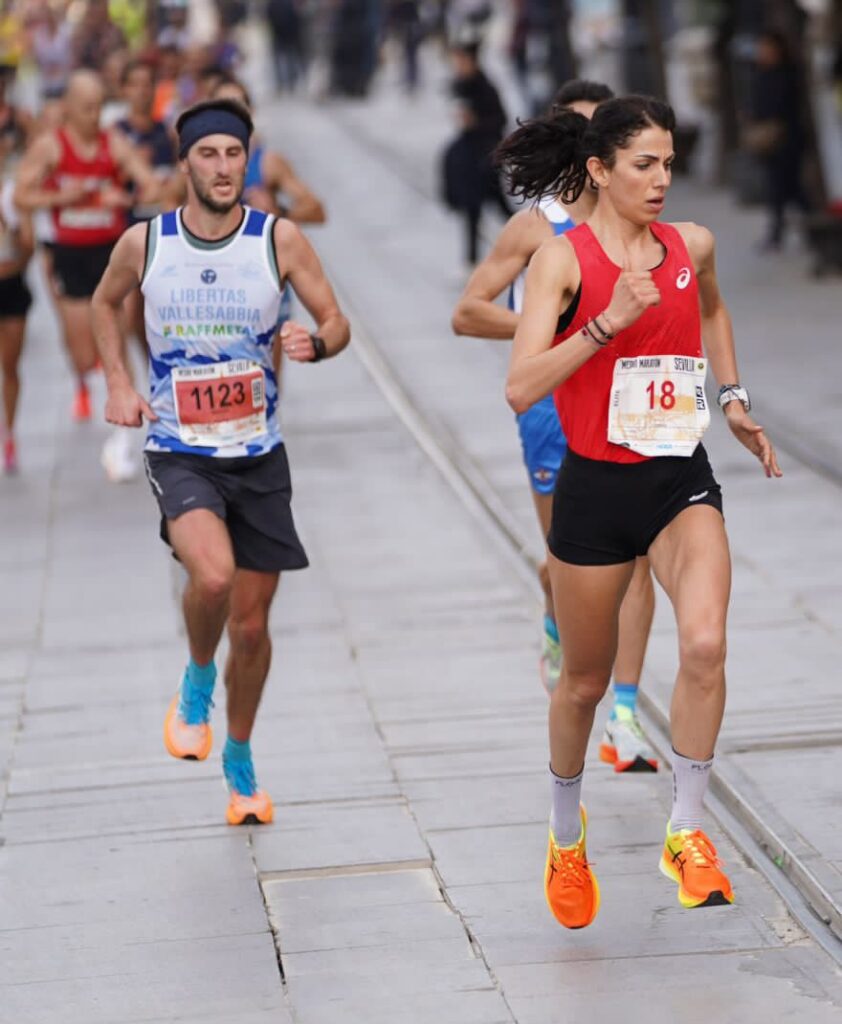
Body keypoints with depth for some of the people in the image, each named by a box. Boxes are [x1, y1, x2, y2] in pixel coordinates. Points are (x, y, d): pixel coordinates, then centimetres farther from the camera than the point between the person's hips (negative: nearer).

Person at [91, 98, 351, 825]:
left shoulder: (280, 240, -6)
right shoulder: (145, 243, -4)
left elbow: (337, 322, 0)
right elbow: (106, 304, 17)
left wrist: (315, 343, -23)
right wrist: (118, 384, 5)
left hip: (259, 456, 2)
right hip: (181, 454, -2)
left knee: (252, 622, 8)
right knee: (213, 576, -30)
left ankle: (240, 759, 32)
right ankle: (196, 683, 2)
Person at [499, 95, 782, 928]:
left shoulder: (692, 246, 2)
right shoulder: (564, 258, -11)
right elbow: (520, 389, -21)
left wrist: (733, 399, 22)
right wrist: (609, 320, -28)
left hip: (680, 481, 2)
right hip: (595, 485, -2)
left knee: (704, 644, -23)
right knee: (584, 681, 12)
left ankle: (685, 833, -8)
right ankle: (566, 831, 39)